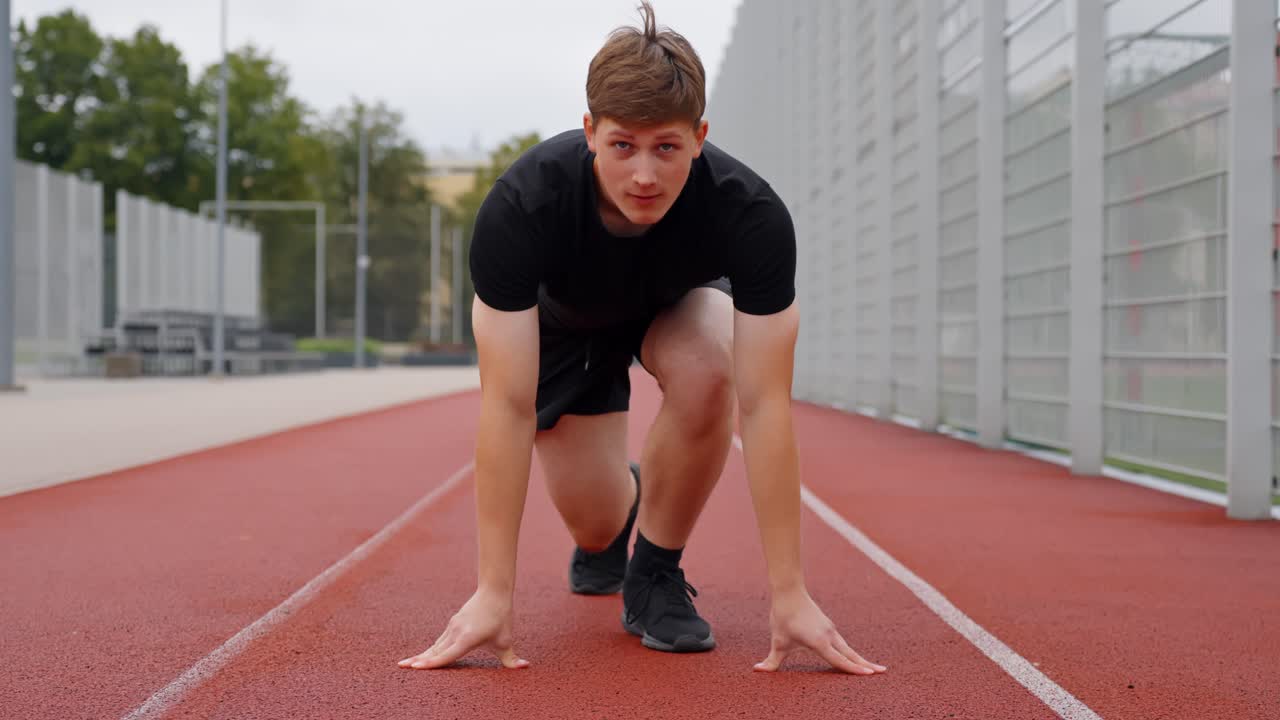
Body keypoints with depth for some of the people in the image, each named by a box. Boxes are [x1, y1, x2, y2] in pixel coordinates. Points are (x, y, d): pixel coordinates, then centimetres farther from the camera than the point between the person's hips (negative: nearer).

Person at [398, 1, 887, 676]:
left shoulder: (752, 215, -38)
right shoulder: (518, 208, -40)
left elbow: (762, 405, -36)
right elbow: (507, 405, -38)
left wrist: (789, 592, -38)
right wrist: (494, 593, -38)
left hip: (680, 299, 0)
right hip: (564, 316, 0)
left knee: (706, 375, -35)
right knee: (594, 525, -7)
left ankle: (655, 572, -10)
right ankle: (609, 531, 34)